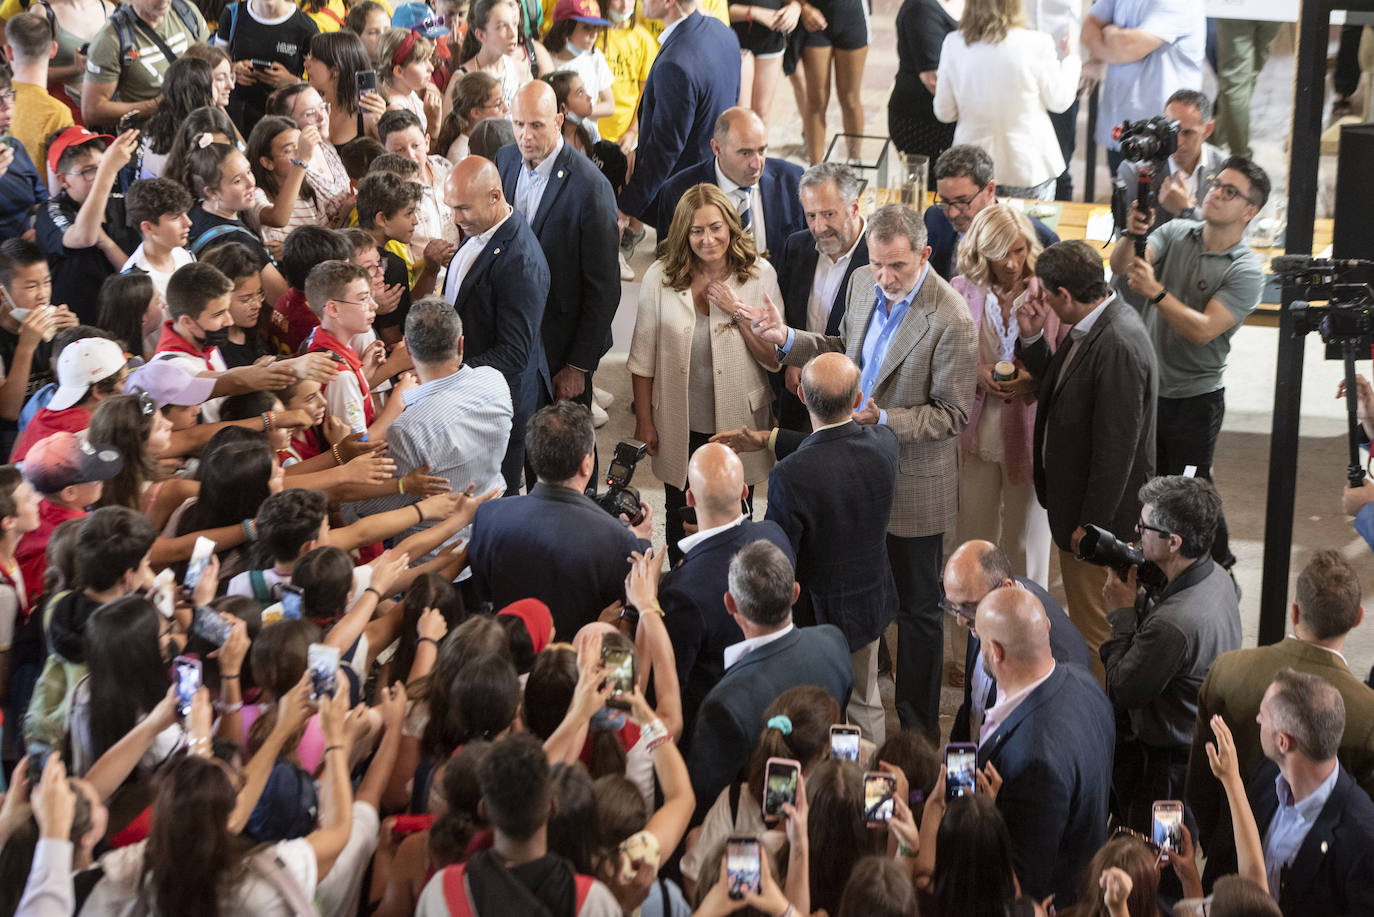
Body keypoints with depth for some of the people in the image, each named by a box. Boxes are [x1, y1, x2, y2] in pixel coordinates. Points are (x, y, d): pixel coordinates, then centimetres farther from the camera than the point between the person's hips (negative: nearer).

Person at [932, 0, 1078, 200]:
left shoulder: (953, 43, -8)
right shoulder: (1036, 44, -15)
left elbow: (944, 112, 1)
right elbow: (1059, 101, 1)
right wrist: (1070, 57, 17)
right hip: (1028, 167, -2)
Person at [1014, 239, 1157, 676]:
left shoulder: (1118, 346, -28)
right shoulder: (1092, 328, 3)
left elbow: (1116, 446, -26)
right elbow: (1055, 384, 19)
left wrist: (1091, 525, -19)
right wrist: (1031, 338, 2)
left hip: (1100, 514, -10)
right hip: (1074, 501, 10)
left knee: (1095, 630, 3)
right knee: (1084, 620, 22)